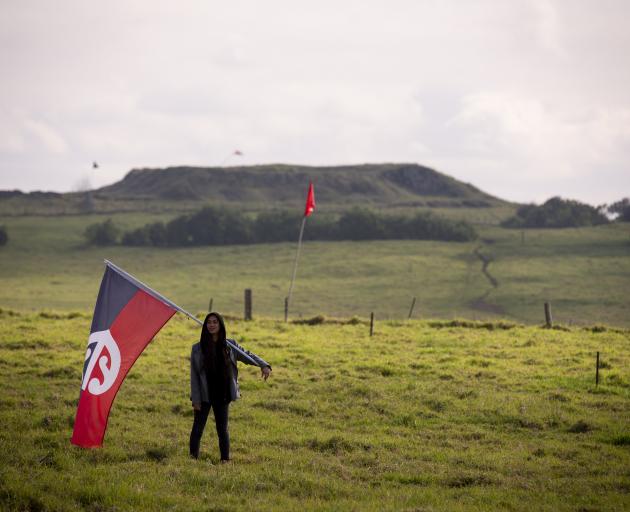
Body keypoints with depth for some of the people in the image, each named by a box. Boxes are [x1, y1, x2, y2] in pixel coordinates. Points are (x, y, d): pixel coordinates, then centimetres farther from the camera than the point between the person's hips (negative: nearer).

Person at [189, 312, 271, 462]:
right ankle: (193, 458, 6)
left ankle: (225, 459, 14)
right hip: (204, 395, -2)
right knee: (198, 428, 1)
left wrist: (263, 365, -13)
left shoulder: (229, 346, 3)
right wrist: (195, 399, -8)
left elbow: (247, 355, 7)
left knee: (223, 428, 7)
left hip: (222, 394, 2)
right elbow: (194, 375, -3)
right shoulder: (197, 348, -4)